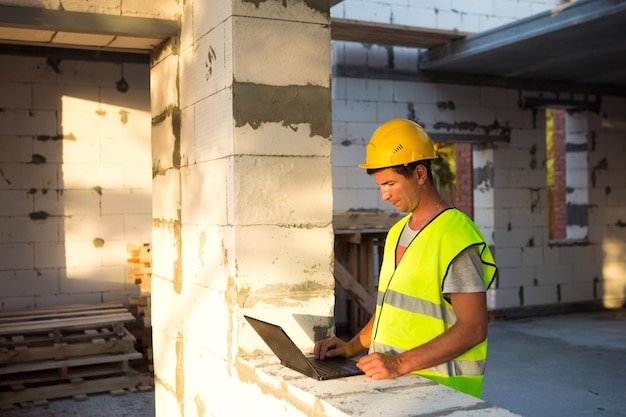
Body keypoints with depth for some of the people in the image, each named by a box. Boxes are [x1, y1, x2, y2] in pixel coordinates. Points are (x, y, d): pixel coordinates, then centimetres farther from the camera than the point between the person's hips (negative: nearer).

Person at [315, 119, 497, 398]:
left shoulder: (455, 236, -12)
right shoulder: (397, 233, 15)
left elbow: (473, 328, -16)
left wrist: (401, 363, -21)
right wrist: (352, 347, 8)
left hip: (438, 386, -7)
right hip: (396, 382, 7)